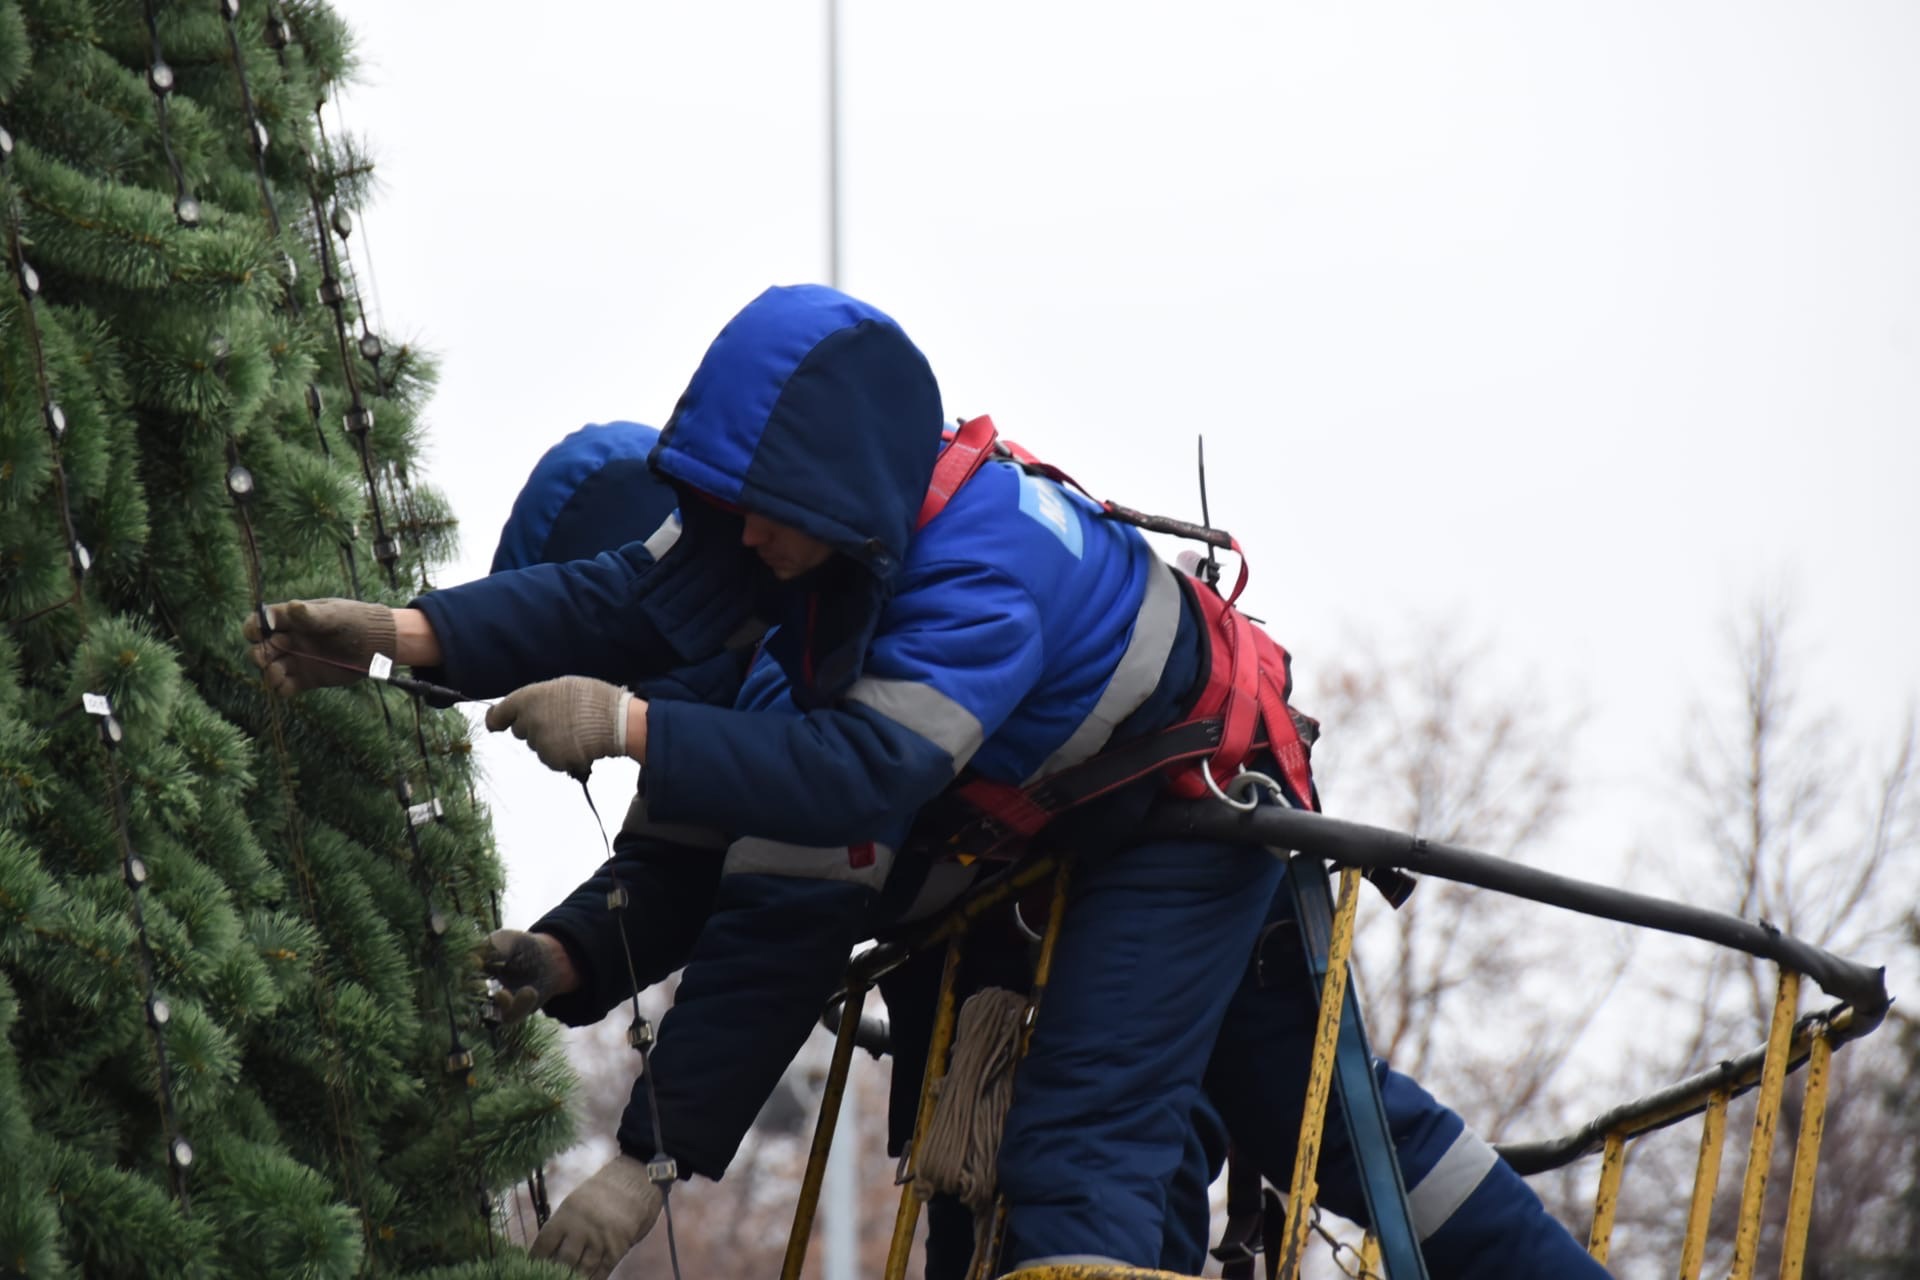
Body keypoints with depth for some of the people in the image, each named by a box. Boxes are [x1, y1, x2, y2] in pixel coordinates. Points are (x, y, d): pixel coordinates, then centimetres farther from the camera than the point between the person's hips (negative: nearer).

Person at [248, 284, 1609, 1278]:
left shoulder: (983, 570, -40)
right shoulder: (822, 527, -15)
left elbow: (860, 774, -51)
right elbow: (624, 599, -21)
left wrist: (629, 728, -55)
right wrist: (414, 635, -32)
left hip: (1204, 801, -10)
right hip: (1076, 815, 10)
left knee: (1081, 1141, -20)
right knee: (1309, 1099, 21)